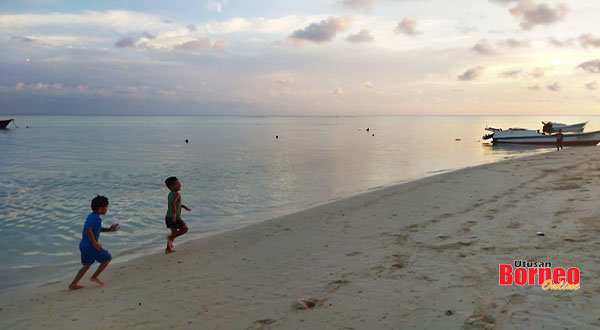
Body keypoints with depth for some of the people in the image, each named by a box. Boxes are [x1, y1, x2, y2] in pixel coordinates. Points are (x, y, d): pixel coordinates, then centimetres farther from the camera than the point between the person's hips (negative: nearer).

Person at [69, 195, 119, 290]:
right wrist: (94, 243, -24)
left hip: (83, 245, 9)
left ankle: (73, 284, 20)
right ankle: (94, 277, 13)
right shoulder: (95, 218, -20)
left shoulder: (92, 216, 12)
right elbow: (88, 230, -32)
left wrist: (109, 229, 19)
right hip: (90, 246, -9)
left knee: (87, 265, 20)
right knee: (107, 258, 6)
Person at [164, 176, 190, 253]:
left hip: (168, 217, 8)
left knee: (174, 232, 22)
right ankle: (170, 238, 0)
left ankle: (168, 248, 22)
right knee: (185, 228, 9)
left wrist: (183, 206, 27)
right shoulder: (177, 194, -17)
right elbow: (173, 203, -33)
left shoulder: (170, 194, 11)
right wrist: (174, 214, -33)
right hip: (175, 218, -8)